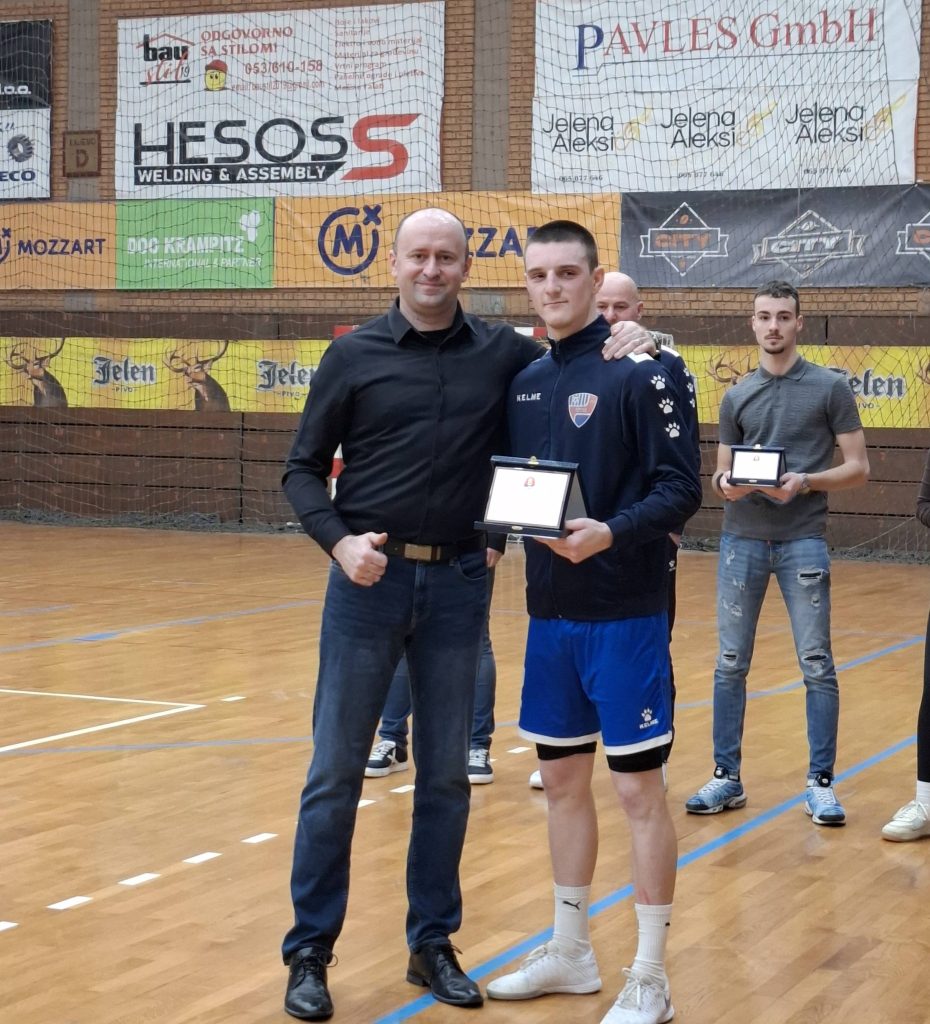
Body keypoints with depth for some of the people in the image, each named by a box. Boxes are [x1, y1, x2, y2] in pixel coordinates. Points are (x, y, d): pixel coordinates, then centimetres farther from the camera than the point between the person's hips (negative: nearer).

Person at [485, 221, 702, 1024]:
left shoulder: (637, 371, -10)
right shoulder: (525, 380, 10)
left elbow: (681, 488, -15)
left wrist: (612, 532, -29)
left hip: (624, 613, -7)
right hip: (550, 612, 7)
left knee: (638, 786, -1)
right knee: (563, 779, 14)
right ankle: (571, 952, 29)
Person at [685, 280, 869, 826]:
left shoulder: (831, 388, 0)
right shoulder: (737, 397, 10)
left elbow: (858, 467, -1)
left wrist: (806, 481, -18)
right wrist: (726, 484, -9)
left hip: (804, 540, -3)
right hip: (742, 538, 3)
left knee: (817, 664, -1)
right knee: (731, 663, 5)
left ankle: (821, 783, 9)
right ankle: (727, 777, 16)